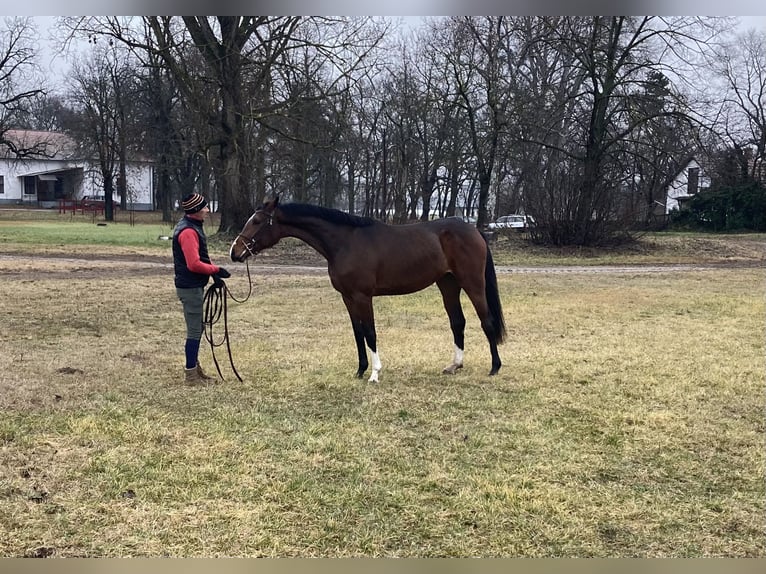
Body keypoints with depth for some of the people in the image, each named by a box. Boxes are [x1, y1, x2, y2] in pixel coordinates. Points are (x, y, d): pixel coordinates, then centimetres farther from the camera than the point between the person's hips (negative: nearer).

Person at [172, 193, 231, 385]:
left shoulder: (193, 226, 12)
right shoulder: (188, 231, -21)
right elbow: (194, 264, -27)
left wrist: (213, 272, 8)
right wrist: (216, 270, -16)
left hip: (194, 286, 11)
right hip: (190, 288, -11)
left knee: (196, 329, 18)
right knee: (194, 331, -3)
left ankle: (194, 368, 28)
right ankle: (191, 374, 5)